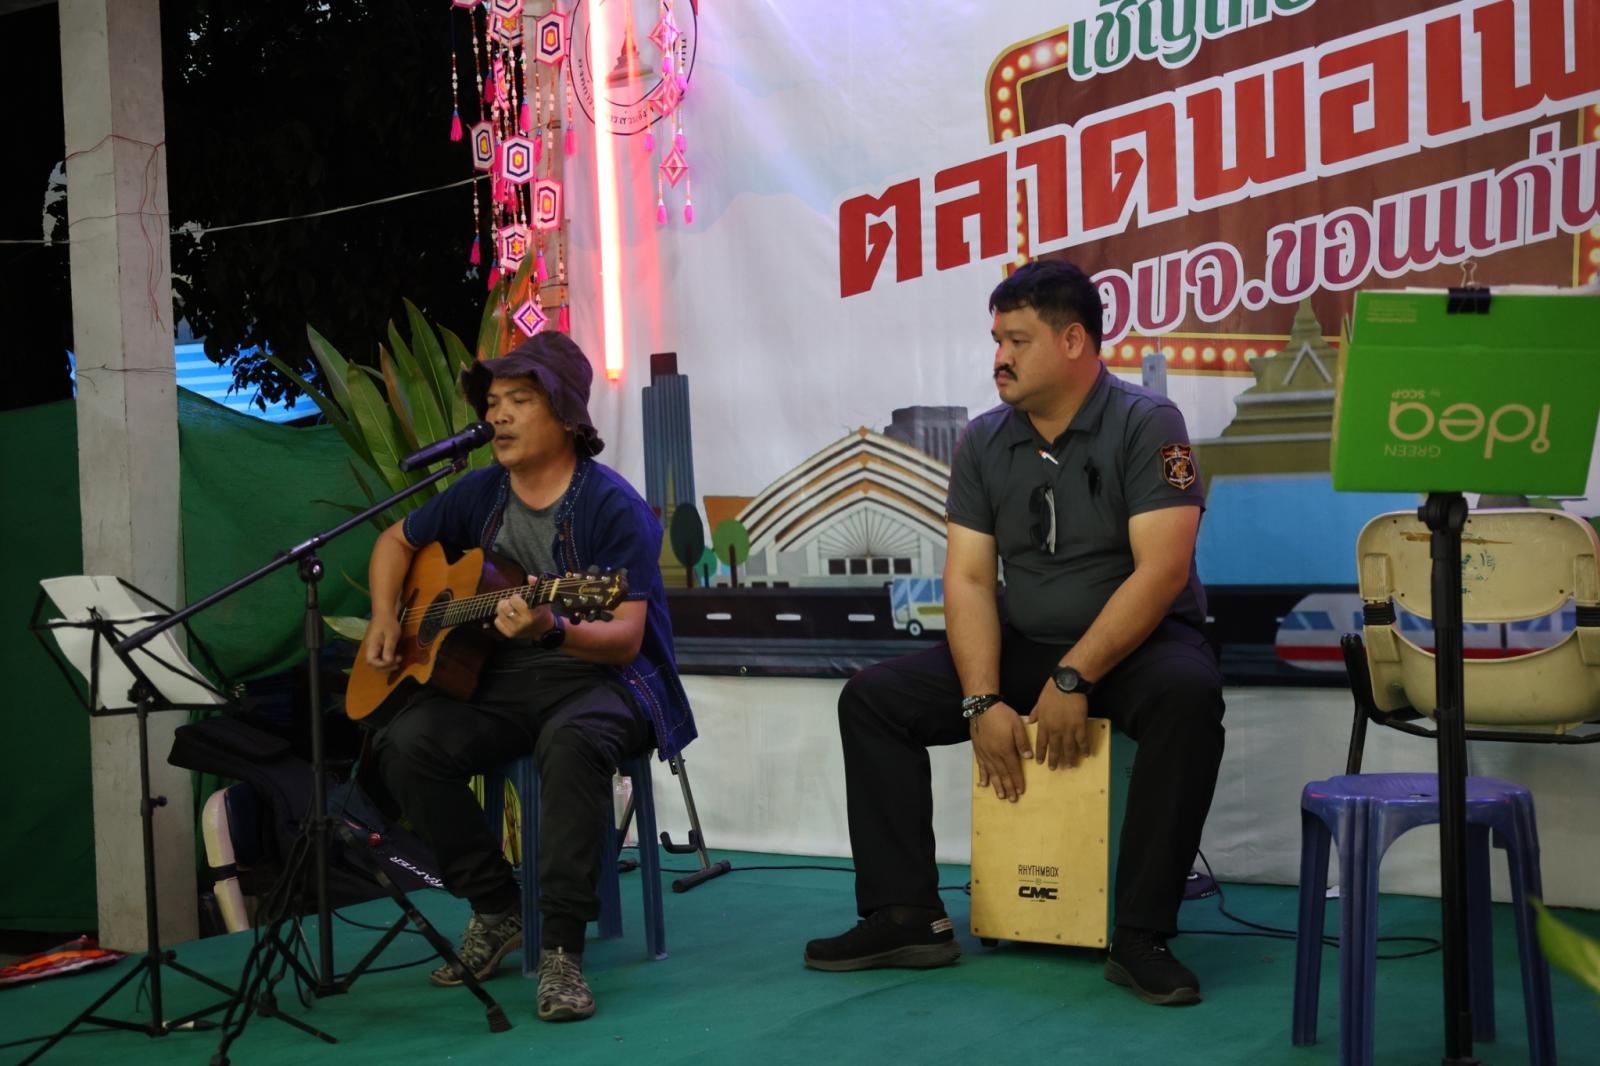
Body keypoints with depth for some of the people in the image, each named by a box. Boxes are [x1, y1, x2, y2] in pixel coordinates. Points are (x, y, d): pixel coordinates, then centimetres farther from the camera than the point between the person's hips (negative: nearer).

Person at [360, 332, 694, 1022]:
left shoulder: (613, 507, -13)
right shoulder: (480, 495, 6)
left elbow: (626, 637, -19)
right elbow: (397, 541, 24)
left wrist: (552, 631, -38)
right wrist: (384, 618, 7)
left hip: (601, 678, -5)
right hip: (499, 679, 6)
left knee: (571, 741, -40)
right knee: (404, 744, -22)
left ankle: (561, 948, -29)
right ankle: (495, 910, -4)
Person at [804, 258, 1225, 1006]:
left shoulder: (1146, 424, -12)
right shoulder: (983, 442, 3)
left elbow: (1162, 571, -21)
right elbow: (967, 579, -3)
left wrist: (1073, 679, -26)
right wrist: (983, 699, -17)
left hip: (1137, 644, -5)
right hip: (1023, 647, 5)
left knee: (1188, 693, -37)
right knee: (873, 698, -7)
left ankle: (1141, 938, -28)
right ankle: (906, 917, -7)